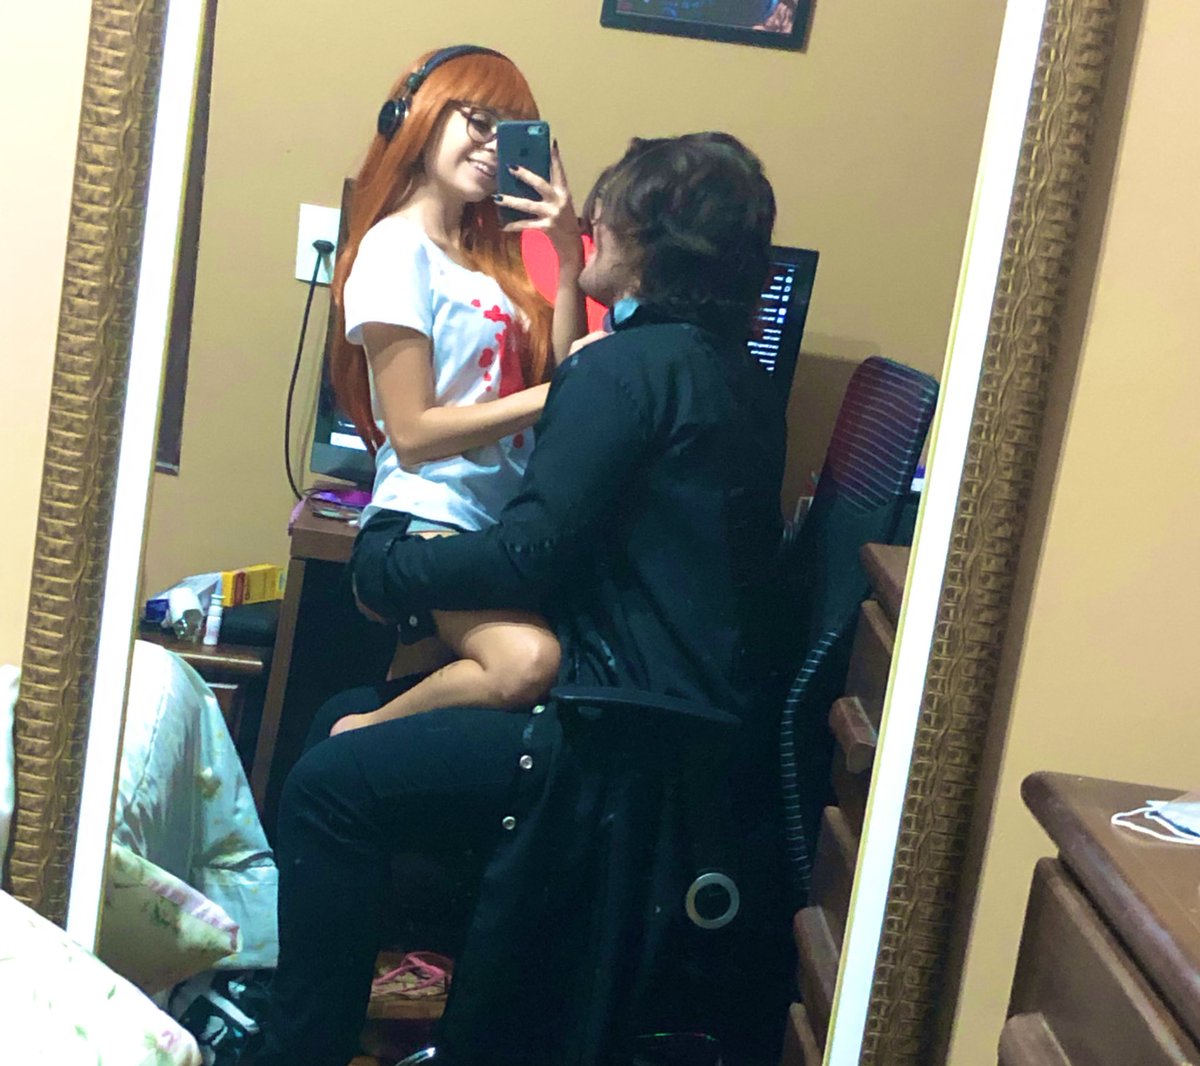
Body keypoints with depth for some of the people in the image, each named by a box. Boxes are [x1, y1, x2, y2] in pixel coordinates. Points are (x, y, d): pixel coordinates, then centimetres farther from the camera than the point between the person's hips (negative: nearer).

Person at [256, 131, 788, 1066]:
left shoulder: (629, 367, -13)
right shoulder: (737, 379, 15)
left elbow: (530, 558, -17)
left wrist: (382, 567, -3)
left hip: (630, 748, -10)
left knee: (331, 783, -12)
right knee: (349, 718, 16)